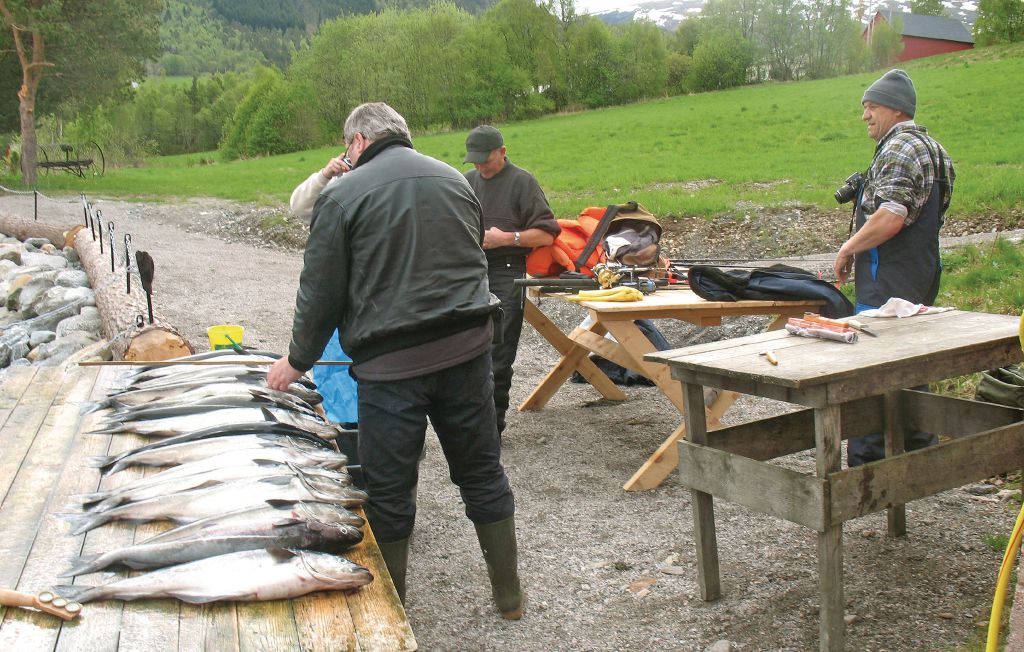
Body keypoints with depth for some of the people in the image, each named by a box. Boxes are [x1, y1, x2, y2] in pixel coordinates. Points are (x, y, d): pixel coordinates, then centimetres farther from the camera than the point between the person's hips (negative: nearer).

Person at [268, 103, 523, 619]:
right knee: (482, 472, 15)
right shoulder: (455, 180, 13)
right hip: (466, 346, 5)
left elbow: (321, 291, -1)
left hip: (390, 362, -4)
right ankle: (509, 596, 24)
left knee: (388, 489, 7)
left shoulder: (342, 195, -3)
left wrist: (299, 360, 13)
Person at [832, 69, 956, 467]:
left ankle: (865, 468, -2)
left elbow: (890, 217, -26)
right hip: (918, 284, 11)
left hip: (889, 288, -11)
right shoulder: (928, 146, 19)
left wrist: (848, 248, -13)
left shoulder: (900, 148, -15)